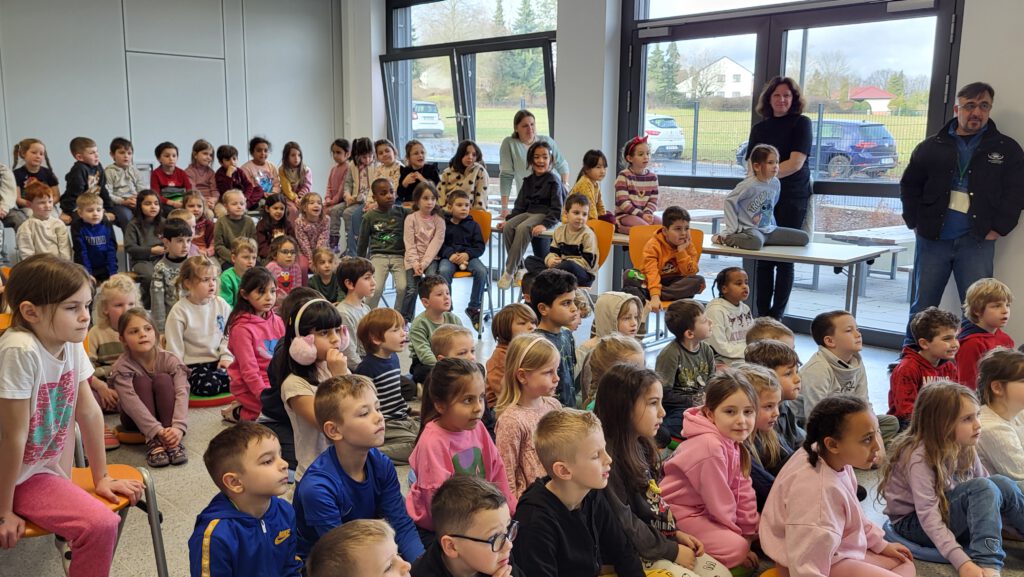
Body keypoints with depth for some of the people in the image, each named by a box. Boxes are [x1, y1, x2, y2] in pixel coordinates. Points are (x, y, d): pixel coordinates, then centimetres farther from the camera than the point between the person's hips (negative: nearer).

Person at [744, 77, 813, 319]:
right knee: (763, 258, 3)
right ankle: (762, 315, 9)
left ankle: (776, 317, 1)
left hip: (792, 200, -4)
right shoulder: (759, 128, 15)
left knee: (785, 259, -4)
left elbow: (796, 163, -9)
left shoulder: (801, 123, 2)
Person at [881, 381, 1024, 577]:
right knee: (981, 488, -27)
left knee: (1002, 484, -12)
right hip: (914, 524, -7)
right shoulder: (919, 457, -27)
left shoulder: (965, 448, -4)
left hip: (947, 511, 7)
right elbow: (928, 517, -30)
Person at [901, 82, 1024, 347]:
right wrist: (915, 222, 3)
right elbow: (909, 185, 12)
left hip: (977, 241, -1)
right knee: (923, 306, 10)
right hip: (932, 239, 1)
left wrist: (999, 228, -6)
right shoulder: (932, 146, 7)